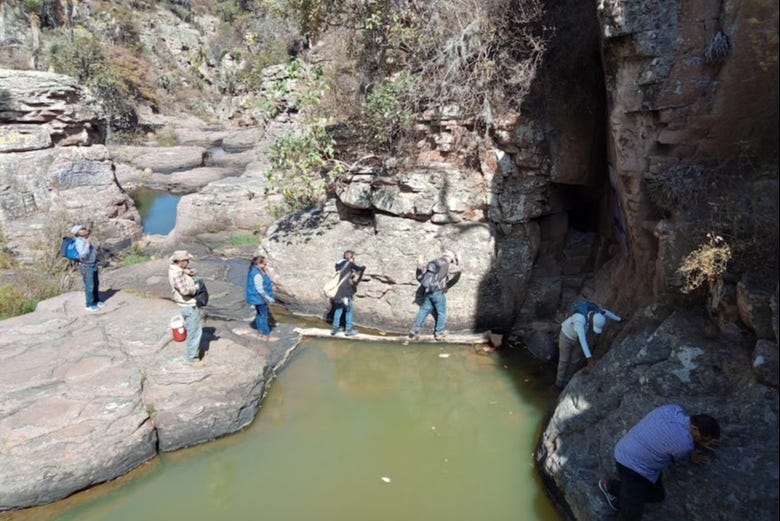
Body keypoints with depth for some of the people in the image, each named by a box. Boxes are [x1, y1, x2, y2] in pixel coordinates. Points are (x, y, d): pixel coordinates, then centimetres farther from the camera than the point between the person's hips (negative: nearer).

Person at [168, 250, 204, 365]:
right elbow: (185, 290, -35)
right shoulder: (176, 274, -27)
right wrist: (197, 286, -18)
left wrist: (187, 271, -17)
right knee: (194, 331, 0)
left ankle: (196, 351, 40)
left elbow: (193, 271, 5)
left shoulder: (176, 268, 2)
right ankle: (192, 358, 11)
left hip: (190, 305, 10)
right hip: (190, 307, -10)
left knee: (194, 330, 24)